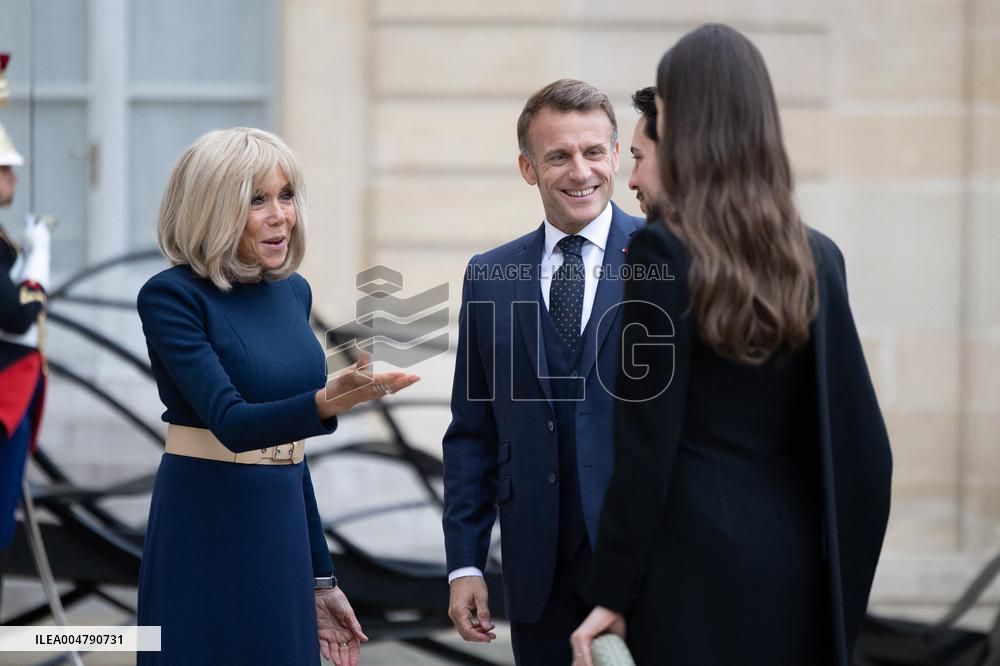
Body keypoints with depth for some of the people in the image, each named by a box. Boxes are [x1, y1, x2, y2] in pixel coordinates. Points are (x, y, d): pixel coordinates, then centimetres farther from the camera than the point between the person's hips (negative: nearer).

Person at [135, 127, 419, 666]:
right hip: (205, 537, -6)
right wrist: (328, 402, -40)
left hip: (283, 533, 7)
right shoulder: (171, 296, -11)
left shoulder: (293, 292, 10)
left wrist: (320, 577, 16)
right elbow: (230, 421, -23)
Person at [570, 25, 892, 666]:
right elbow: (859, 440, 4)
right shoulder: (817, 258, 5)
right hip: (792, 560, 5)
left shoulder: (664, 252, -11)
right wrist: (839, 587, 10)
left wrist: (610, 593, -8)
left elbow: (647, 443, -13)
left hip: (695, 563, -5)